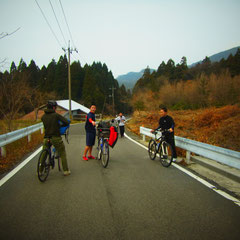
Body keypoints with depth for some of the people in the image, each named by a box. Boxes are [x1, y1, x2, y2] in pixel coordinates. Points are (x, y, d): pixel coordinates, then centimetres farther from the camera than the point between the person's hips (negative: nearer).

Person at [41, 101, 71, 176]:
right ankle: (66, 171, 13)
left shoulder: (43, 116, 6)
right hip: (56, 137, -4)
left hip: (46, 138, 4)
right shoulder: (56, 115, -8)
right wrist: (60, 125, 6)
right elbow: (67, 122, -13)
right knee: (62, 154, 10)